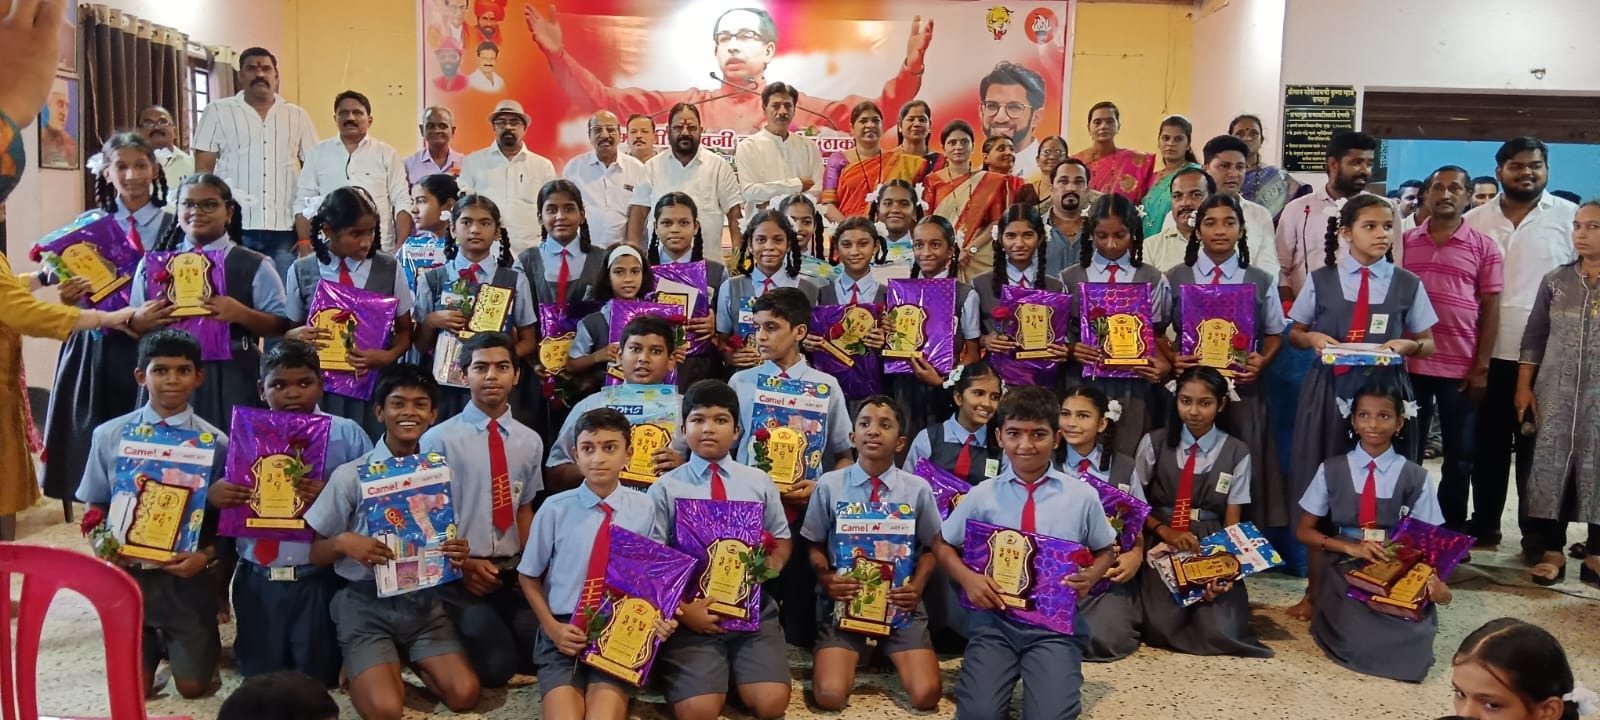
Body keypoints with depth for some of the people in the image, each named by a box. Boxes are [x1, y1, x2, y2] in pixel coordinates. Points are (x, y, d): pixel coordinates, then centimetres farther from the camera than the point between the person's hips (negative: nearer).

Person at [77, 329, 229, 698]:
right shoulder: (109, 436, -2)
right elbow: (95, 510, 7)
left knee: (193, 687, 7)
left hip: (187, 577, -1)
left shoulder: (215, 443, -8)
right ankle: (156, 644, 38)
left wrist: (205, 557, -21)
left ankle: (202, 646, 39)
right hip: (128, 573, 2)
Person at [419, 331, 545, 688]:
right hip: (457, 574, -4)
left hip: (511, 573, 5)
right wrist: (464, 565, -14)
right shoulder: (439, 439, -8)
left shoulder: (530, 441, 7)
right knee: (496, 665, -19)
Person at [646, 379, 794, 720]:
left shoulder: (759, 482, 7)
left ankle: (735, 674, 16)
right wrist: (682, 610, -13)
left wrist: (768, 568, -7)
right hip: (691, 614, -2)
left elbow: (781, 541, 15)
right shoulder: (666, 488, -1)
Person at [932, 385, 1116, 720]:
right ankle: (1008, 669, 11)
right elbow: (942, 544, 12)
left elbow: (1104, 551, 14)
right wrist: (966, 577, -7)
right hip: (994, 619, 1)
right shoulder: (982, 496, 0)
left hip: (1055, 623, 0)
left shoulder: (1082, 496, 0)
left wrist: (1090, 576, -8)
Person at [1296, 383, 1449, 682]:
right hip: (1344, 572, 0)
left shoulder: (1415, 478, 3)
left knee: (1409, 647, -26)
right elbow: (1304, 531, 5)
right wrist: (1350, 547, -12)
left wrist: (1435, 581, -20)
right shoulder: (1332, 470, 2)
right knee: (1355, 639, -27)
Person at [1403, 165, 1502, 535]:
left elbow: (1490, 309, 0)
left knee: (1459, 456, 8)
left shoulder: (1483, 247, 2)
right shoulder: (1406, 242, 6)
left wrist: (1481, 366, -6)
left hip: (1461, 368, -1)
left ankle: (1452, 533, 20)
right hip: (1409, 364, 1)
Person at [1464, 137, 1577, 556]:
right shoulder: (1474, 221, 7)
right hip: (1488, 353, 2)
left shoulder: (1570, 217, 1)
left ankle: (1537, 535, 15)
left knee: (1536, 447, 5)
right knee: (1487, 445, 10)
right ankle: (1483, 525, 23)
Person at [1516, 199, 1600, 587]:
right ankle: (1551, 551, 11)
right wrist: (1523, 386, 3)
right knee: (1549, 465, 3)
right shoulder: (1556, 280, 5)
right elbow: (1534, 336, 6)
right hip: (1555, 391, 2)